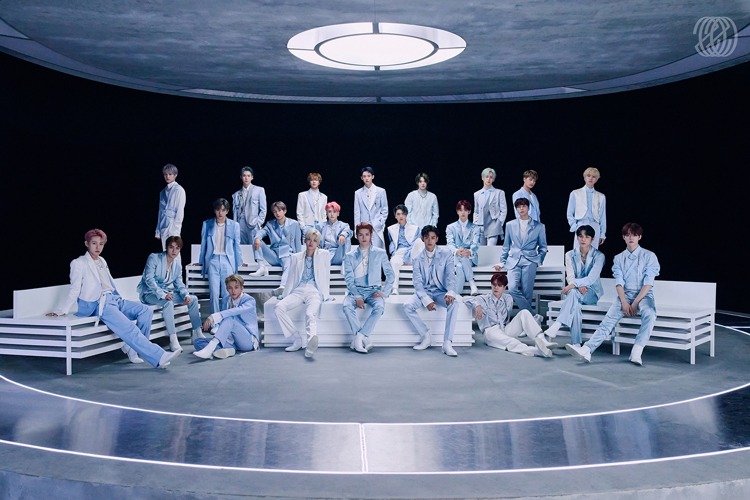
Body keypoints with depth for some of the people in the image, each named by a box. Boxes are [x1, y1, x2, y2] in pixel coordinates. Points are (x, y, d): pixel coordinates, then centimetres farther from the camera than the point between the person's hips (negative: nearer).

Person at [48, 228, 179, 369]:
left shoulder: (102, 261, 22)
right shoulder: (79, 263, 3)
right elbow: (75, 289, 1)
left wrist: (121, 299, 18)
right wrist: (63, 311, -5)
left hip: (114, 299, 8)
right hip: (98, 304, -8)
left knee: (146, 310, -14)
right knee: (129, 328, -26)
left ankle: (131, 347, -12)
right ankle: (159, 357, -32)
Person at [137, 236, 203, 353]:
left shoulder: (177, 265, 7)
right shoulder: (154, 258, -14)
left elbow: (179, 284, 9)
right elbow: (149, 279, -23)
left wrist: (186, 295, -15)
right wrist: (162, 294, -35)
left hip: (166, 292, 7)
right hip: (149, 293, -7)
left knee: (193, 299, -4)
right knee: (168, 302, -37)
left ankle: (197, 332, 4)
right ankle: (173, 340, -37)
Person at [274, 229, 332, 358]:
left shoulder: (324, 255, 14)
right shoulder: (295, 257, 21)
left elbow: (326, 276, 14)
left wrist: (327, 295, 11)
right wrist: (285, 295, 14)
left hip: (315, 291, -3)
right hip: (298, 291, 3)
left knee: (310, 314, -36)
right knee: (279, 307, -27)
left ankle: (311, 342, -64)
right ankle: (298, 340, -25)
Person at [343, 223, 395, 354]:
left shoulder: (380, 253, 9)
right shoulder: (350, 256, 9)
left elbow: (390, 274, 8)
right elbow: (349, 279, 1)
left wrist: (384, 292, -6)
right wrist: (357, 297, -14)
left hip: (373, 290, 0)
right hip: (356, 290, 1)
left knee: (379, 306, -34)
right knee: (347, 306, -32)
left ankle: (358, 338, -30)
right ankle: (364, 339, -29)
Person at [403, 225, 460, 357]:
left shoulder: (445, 253, -2)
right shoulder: (417, 256, -1)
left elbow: (450, 275, -9)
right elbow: (417, 281, -8)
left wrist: (450, 292, -30)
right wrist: (426, 300, -23)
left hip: (440, 291, -1)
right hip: (423, 291, 1)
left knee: (454, 304, -32)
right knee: (407, 306, -26)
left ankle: (447, 343, -29)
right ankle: (426, 336, -8)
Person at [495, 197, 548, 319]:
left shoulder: (539, 226, 10)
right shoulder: (510, 225, 14)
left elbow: (543, 247, 17)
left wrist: (539, 260, 5)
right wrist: (502, 262, 16)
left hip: (529, 261, -1)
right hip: (513, 261, 1)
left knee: (527, 293, -11)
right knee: (512, 289, -20)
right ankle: (534, 316, -18)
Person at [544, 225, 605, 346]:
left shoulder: (598, 256, -1)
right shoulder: (570, 255, 8)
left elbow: (592, 278, -15)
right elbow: (570, 277, -3)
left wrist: (574, 284, -30)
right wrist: (579, 286, -26)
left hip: (592, 292, -2)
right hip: (574, 291, 2)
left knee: (573, 293, -37)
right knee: (575, 302, -36)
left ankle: (556, 326, -49)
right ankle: (576, 343, -41)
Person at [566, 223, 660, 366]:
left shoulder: (649, 256, 3)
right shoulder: (619, 258, 13)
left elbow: (648, 283, -5)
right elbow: (619, 283, 2)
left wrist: (635, 303, -16)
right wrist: (624, 302, -15)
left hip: (643, 295, -2)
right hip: (625, 295, 2)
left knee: (649, 314, -35)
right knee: (610, 317, -23)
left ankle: (636, 353, -40)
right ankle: (587, 350, -40)